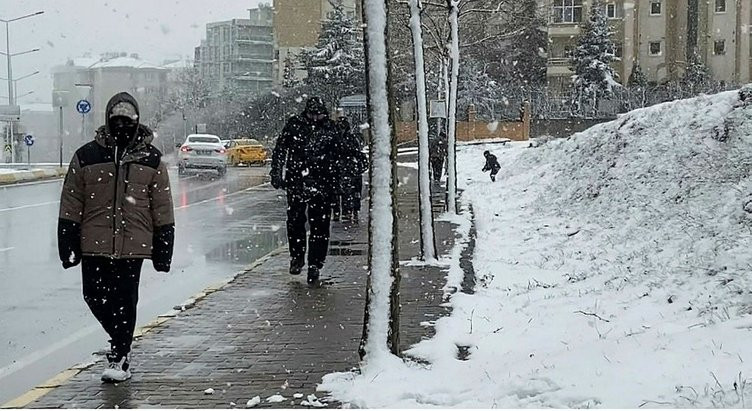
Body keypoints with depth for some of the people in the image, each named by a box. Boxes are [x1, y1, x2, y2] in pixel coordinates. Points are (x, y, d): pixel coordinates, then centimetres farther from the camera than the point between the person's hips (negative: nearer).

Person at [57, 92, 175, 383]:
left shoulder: (151, 160, 3)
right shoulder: (86, 157, 2)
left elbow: (162, 210, 6)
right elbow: (70, 207, 6)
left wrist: (163, 250, 3)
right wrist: (68, 245, 2)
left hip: (133, 246, -1)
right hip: (94, 245, 1)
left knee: (125, 301, 2)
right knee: (95, 296, 2)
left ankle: (119, 358, 17)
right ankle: (121, 342, 27)